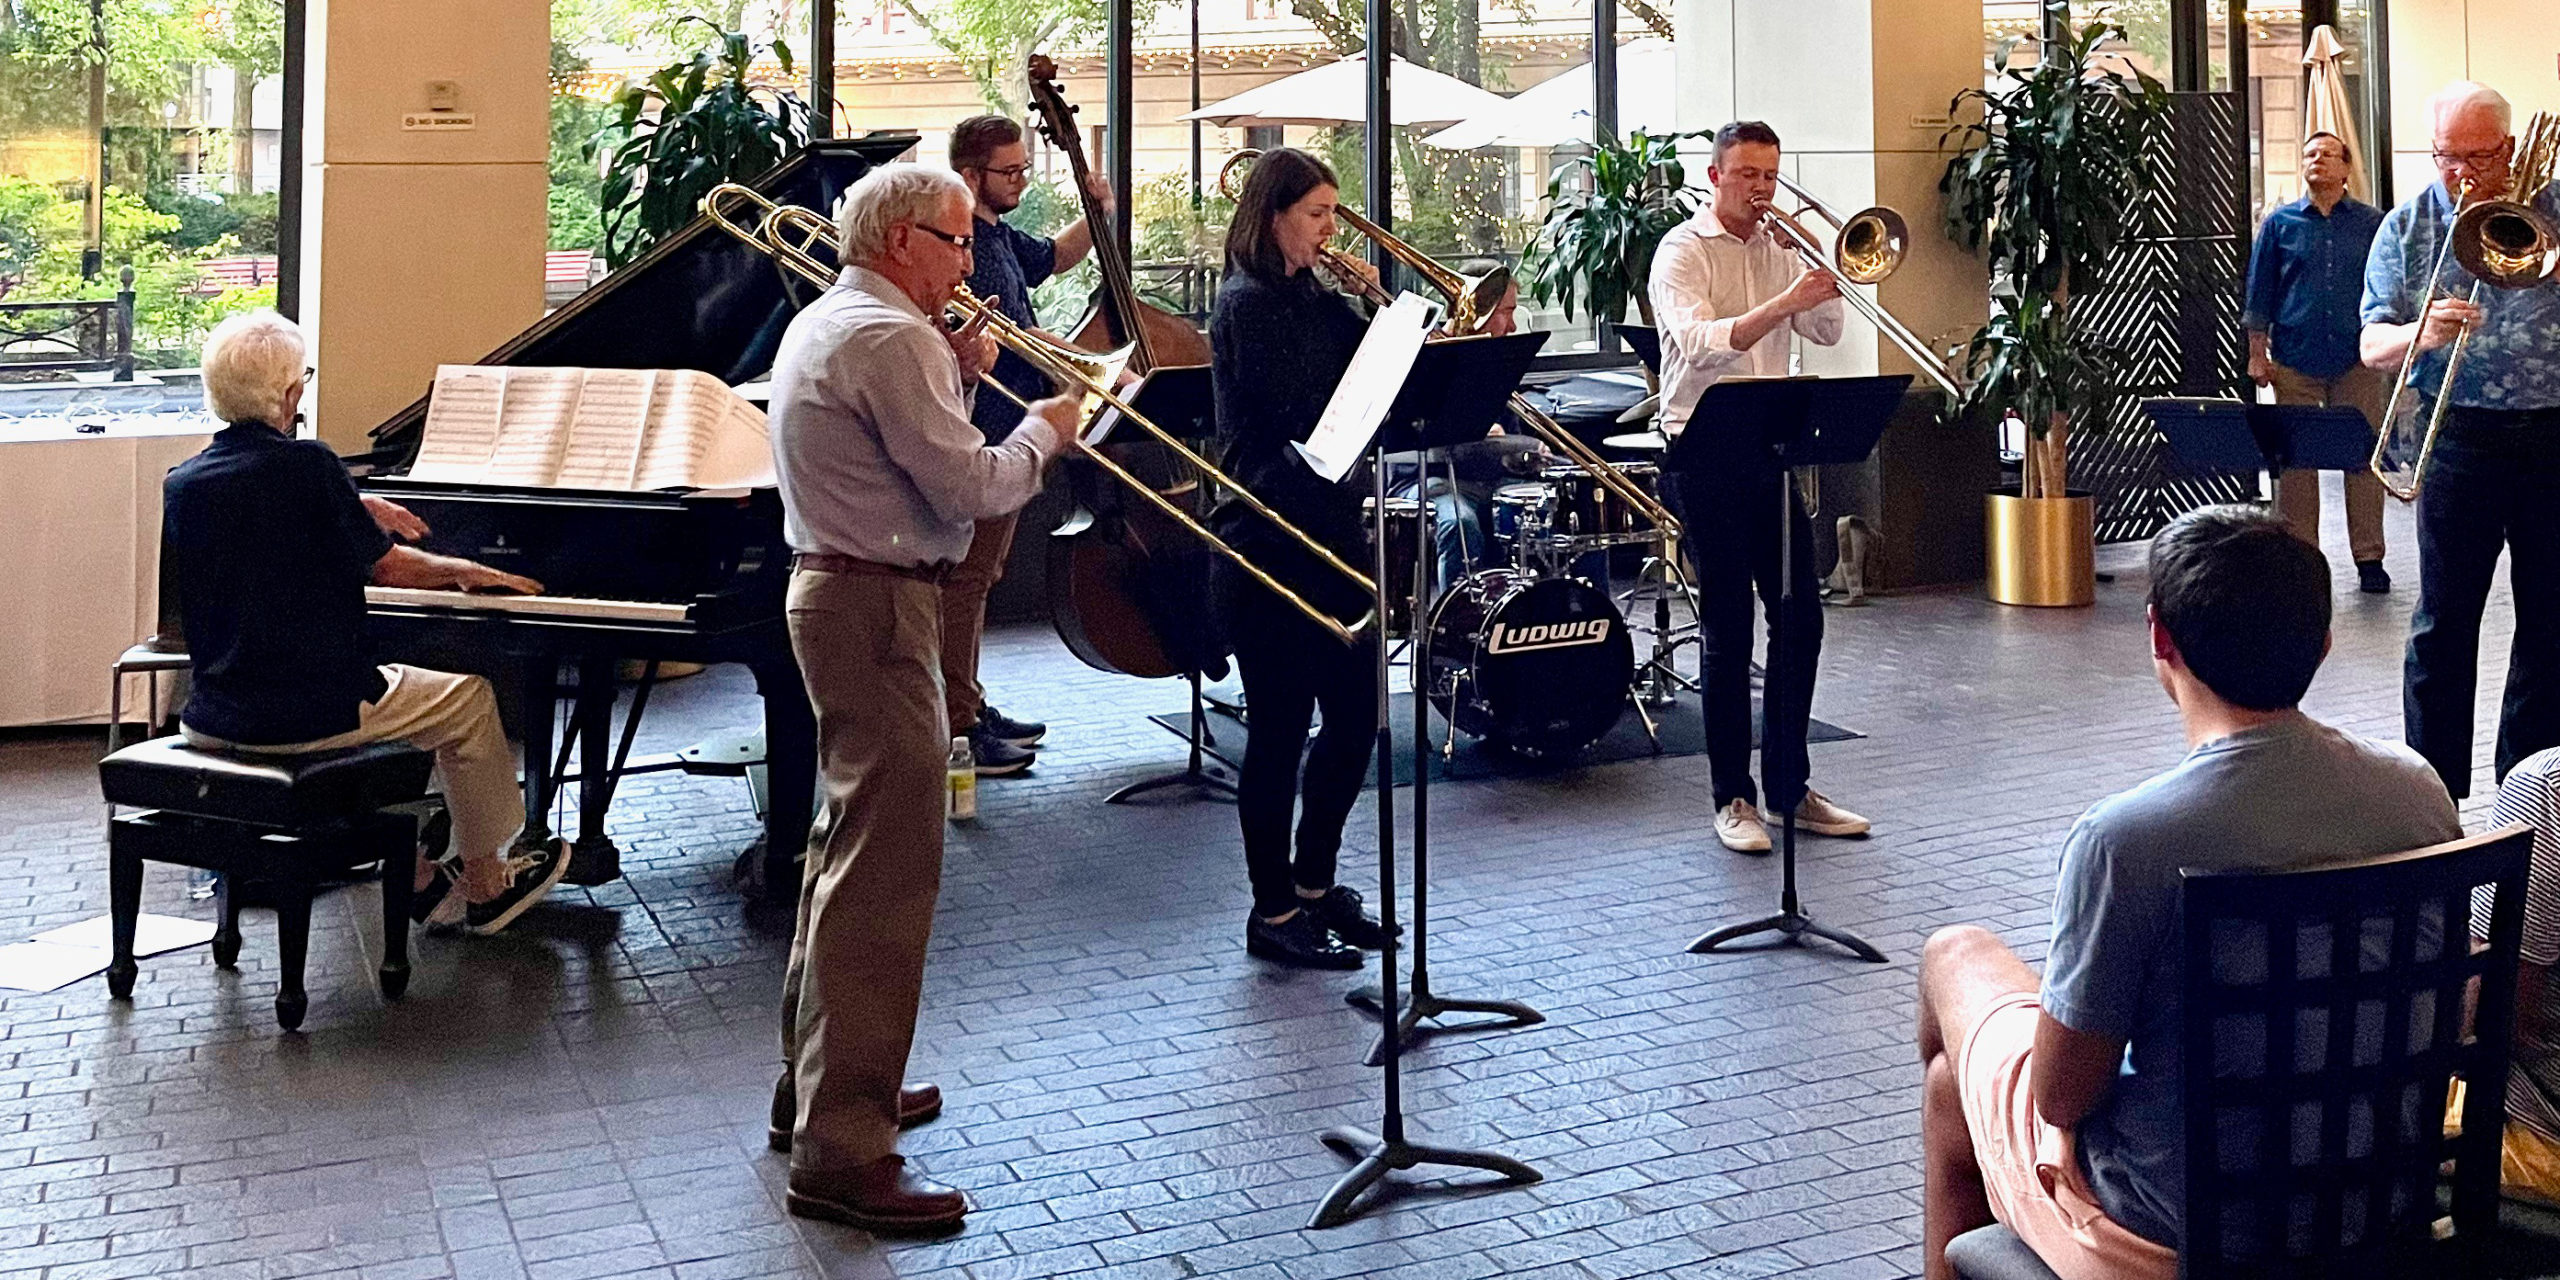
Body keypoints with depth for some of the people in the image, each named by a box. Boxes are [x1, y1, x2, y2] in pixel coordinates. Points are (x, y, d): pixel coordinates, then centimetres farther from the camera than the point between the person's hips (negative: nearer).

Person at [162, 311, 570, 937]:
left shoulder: (181, 483, 3)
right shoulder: (307, 465, -16)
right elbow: (386, 566, -6)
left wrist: (352, 513, 28)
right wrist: (465, 570, 12)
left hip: (215, 717, 7)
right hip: (308, 713, -7)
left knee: (378, 698, 33)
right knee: (470, 699, 15)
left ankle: (420, 882, 33)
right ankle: (485, 886, 25)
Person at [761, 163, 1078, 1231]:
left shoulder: (821, 324, 16)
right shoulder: (890, 338, -17)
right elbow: (973, 487, -19)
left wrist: (958, 375, 9)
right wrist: (1045, 429, -2)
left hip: (836, 586, 11)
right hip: (880, 605, -11)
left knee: (850, 846, 19)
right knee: (886, 872, -11)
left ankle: (816, 1085, 30)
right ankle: (841, 1155, -10)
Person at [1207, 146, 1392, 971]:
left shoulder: (1313, 300, 14)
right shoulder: (1246, 306, -11)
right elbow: (1308, 415, -20)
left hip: (1328, 537, 8)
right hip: (1267, 546, -8)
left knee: (1355, 714, 12)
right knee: (1281, 726, -1)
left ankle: (1315, 885, 28)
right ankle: (1273, 913, 11)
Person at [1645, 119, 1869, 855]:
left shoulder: (1779, 249, 15)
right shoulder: (1683, 251, -4)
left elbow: (1827, 333, 7)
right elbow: (1702, 345, -21)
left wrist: (1828, 276, -7)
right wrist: (1783, 302, -29)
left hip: (1769, 447, 6)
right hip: (1705, 452, -6)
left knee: (1801, 615, 5)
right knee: (1728, 628, -3)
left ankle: (1790, 787, 16)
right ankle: (1733, 799, 6)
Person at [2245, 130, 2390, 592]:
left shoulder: (2372, 223, 7)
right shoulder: (2280, 223, 6)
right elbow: (2259, 292, 7)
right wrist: (2257, 353, 2)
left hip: (2357, 359, 0)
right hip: (2295, 360, 0)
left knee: (2364, 457, 1)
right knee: (2295, 461, 2)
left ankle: (2369, 559, 9)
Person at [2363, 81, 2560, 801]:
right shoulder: (2405, 228, 4)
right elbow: (2371, 344, -1)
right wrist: (2420, 331, -24)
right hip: (2462, 437, -1)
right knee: (2444, 621, 0)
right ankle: (2435, 789, 8)